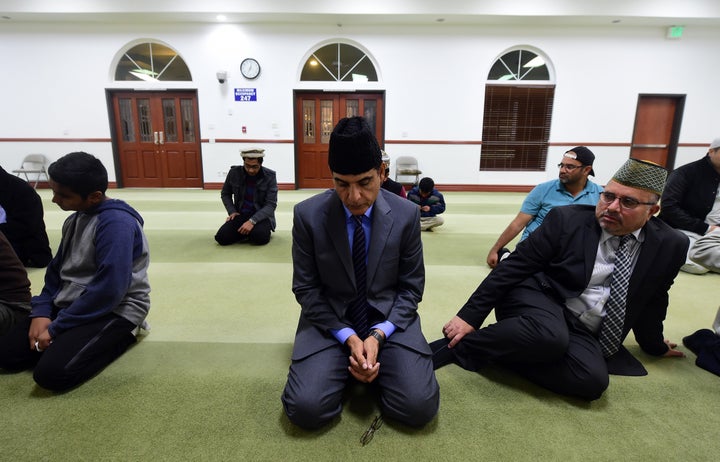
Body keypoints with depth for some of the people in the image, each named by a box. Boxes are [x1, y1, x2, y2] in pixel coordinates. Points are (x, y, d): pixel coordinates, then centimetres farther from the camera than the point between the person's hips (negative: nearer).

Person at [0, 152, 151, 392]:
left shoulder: (117, 222, -22)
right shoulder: (74, 219, 8)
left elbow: (109, 290, -25)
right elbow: (56, 270, 14)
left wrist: (56, 328, -17)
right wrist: (41, 312, -2)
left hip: (115, 311, -8)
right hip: (69, 306, 8)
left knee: (52, 372, -23)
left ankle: (121, 334, -2)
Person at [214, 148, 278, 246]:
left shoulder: (269, 176, -12)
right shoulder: (234, 172, -4)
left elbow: (271, 204, -15)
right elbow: (225, 194, 13)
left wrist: (252, 221, -27)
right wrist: (232, 211, -5)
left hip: (261, 216, -3)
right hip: (240, 215, 3)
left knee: (260, 237, -33)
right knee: (222, 237, -20)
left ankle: (263, 229, 3)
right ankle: (248, 233, 7)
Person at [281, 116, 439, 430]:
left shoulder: (406, 215, -9)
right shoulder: (308, 215, -12)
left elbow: (411, 288, -2)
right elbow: (306, 288, -6)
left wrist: (378, 335, -17)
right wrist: (348, 337, -16)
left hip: (389, 320, 1)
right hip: (330, 321, 0)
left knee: (419, 407, -18)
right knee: (305, 409, -21)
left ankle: (363, 364, 12)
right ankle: (346, 367, 12)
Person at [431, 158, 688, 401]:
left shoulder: (670, 245, 1)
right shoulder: (567, 220, -8)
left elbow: (651, 303, 18)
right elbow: (512, 269, -10)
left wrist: (654, 345, 32)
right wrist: (469, 316, -15)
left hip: (582, 333, 4)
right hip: (538, 300, -4)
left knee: (592, 380, -29)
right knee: (549, 336, -38)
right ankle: (459, 345, -18)